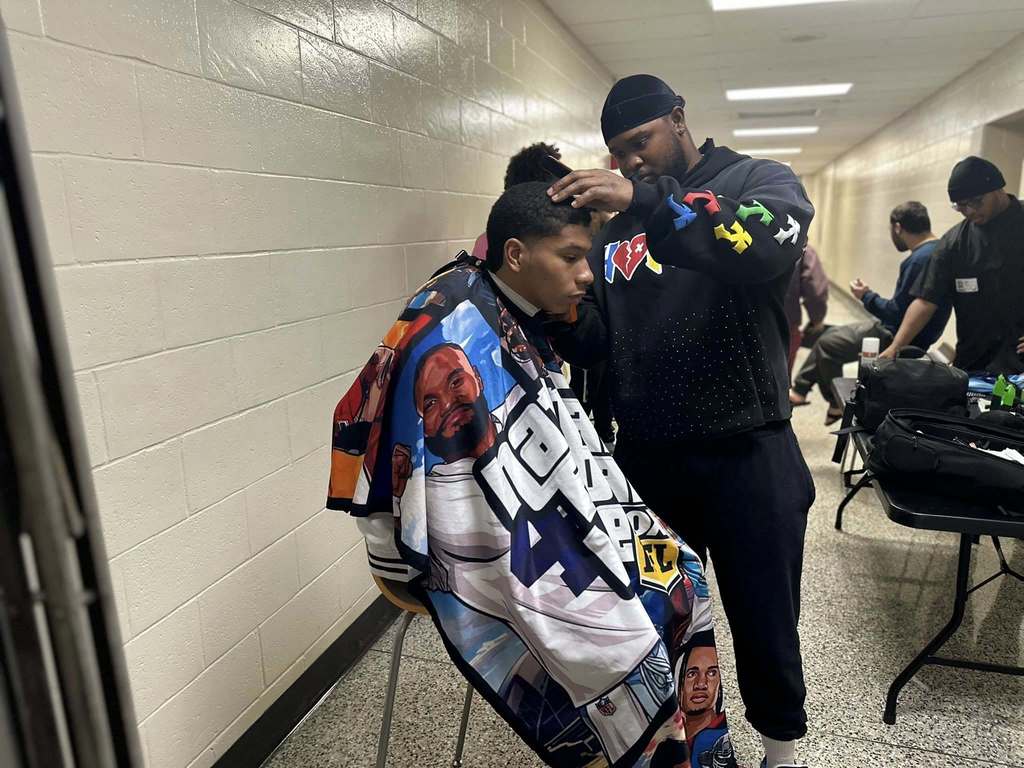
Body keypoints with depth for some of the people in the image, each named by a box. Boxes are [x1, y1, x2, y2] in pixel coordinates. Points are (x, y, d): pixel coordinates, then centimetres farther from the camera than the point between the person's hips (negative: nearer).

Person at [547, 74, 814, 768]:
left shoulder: (761, 181, -2)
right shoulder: (616, 231, 10)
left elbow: (768, 247, -27)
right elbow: (591, 345, 3)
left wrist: (649, 202, -32)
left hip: (746, 454, -3)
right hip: (645, 456, 4)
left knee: (763, 620, 13)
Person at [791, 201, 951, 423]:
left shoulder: (920, 260, -27)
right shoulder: (938, 250, 5)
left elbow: (897, 314, -25)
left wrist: (866, 296, -10)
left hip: (898, 338, -10)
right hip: (894, 329, 10)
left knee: (827, 344, -1)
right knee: (831, 335, 15)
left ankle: (837, 405, 17)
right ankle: (799, 389, 21)